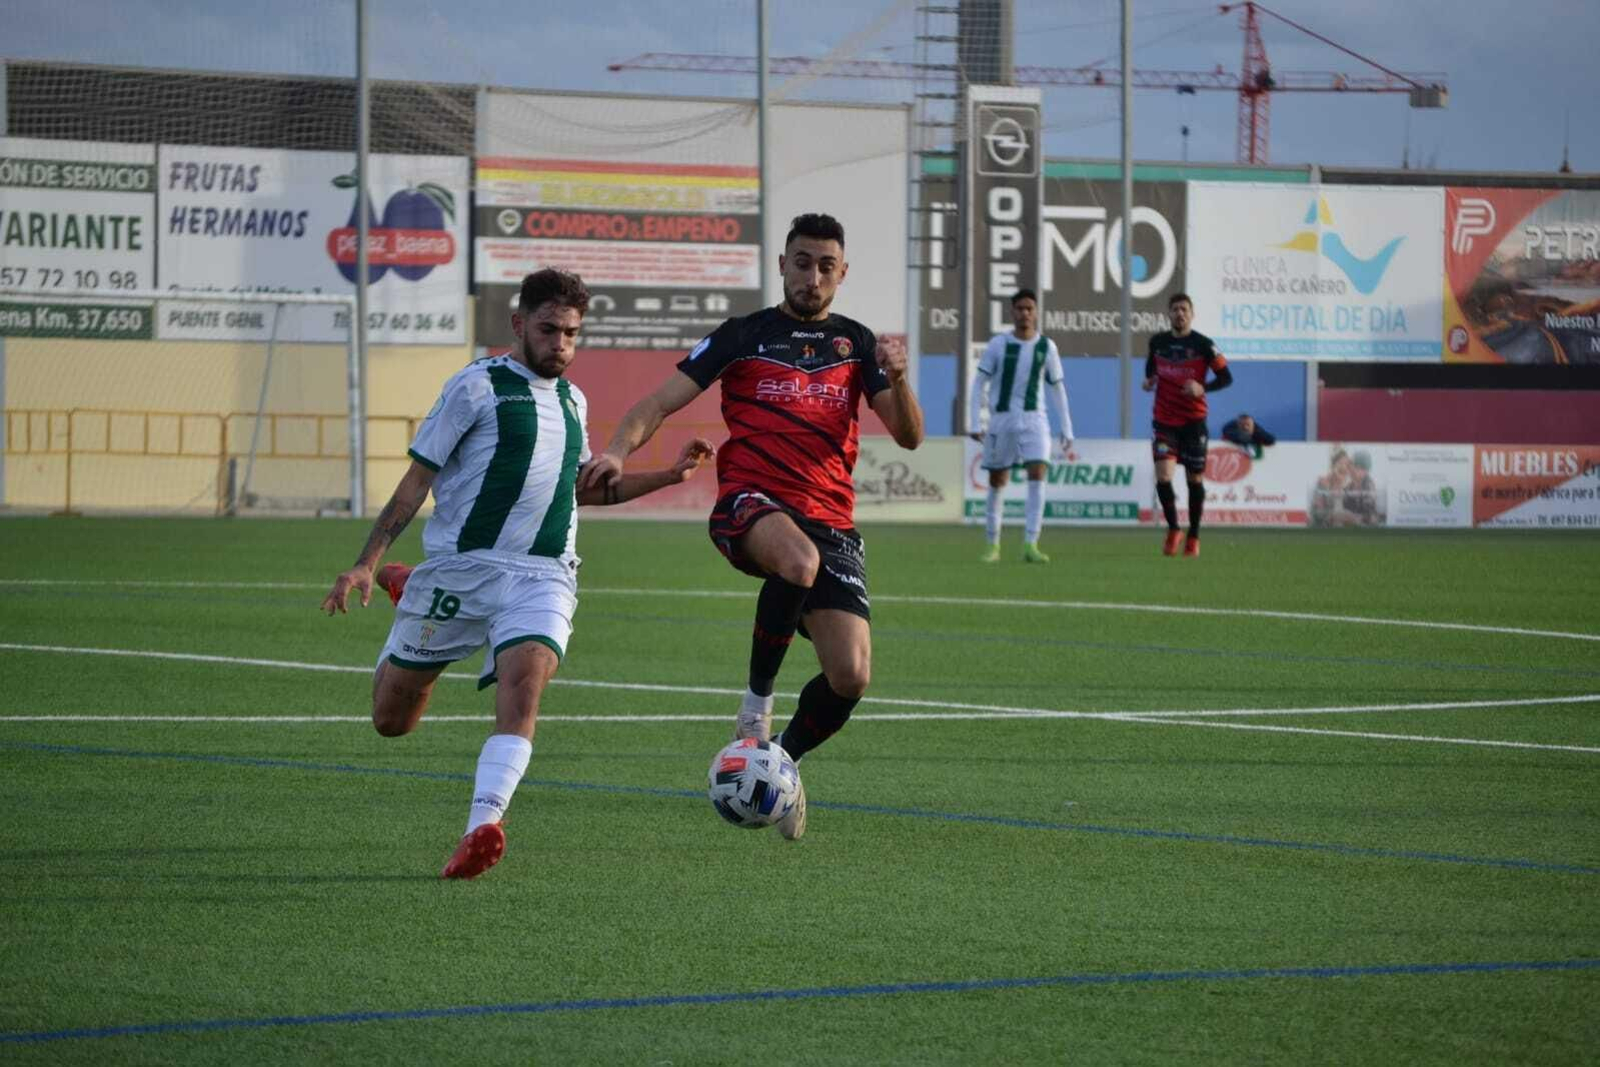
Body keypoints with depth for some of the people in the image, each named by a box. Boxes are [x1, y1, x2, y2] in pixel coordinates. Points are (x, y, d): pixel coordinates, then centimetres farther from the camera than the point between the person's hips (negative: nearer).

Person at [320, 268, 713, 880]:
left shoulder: (572, 400, 17)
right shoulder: (478, 386, -3)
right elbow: (417, 479, -3)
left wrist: (668, 476, 26)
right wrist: (365, 563, -11)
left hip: (542, 577, 3)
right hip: (460, 569, -3)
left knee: (525, 678, -28)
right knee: (392, 720, 7)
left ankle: (482, 827, -40)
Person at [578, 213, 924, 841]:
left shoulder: (855, 343, 15)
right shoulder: (743, 335, 8)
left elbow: (908, 436, 9)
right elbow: (662, 401, 4)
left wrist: (896, 379, -12)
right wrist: (619, 449, -16)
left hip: (831, 521, 3)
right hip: (749, 504, -3)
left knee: (851, 677, -12)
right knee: (799, 559, -42)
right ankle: (756, 703, -19)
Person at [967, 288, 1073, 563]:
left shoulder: (1047, 347, 3)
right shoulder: (999, 344, -2)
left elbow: (1057, 389, 10)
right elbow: (980, 384, 1)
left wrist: (1066, 430, 9)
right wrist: (975, 423, -7)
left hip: (1034, 419, 0)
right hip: (1001, 419, 0)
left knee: (1037, 476, -15)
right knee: (997, 482, 6)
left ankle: (1030, 544, -17)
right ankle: (993, 544, 18)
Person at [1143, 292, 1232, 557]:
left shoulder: (1203, 344, -7)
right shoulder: (1158, 342, 3)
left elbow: (1226, 377, -5)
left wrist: (1202, 388, -21)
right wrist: (1149, 380, 4)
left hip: (1194, 421, -2)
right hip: (1165, 422, 2)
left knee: (1195, 480, 6)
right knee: (1163, 477, -14)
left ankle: (1194, 536, 22)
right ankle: (1172, 528, 5)